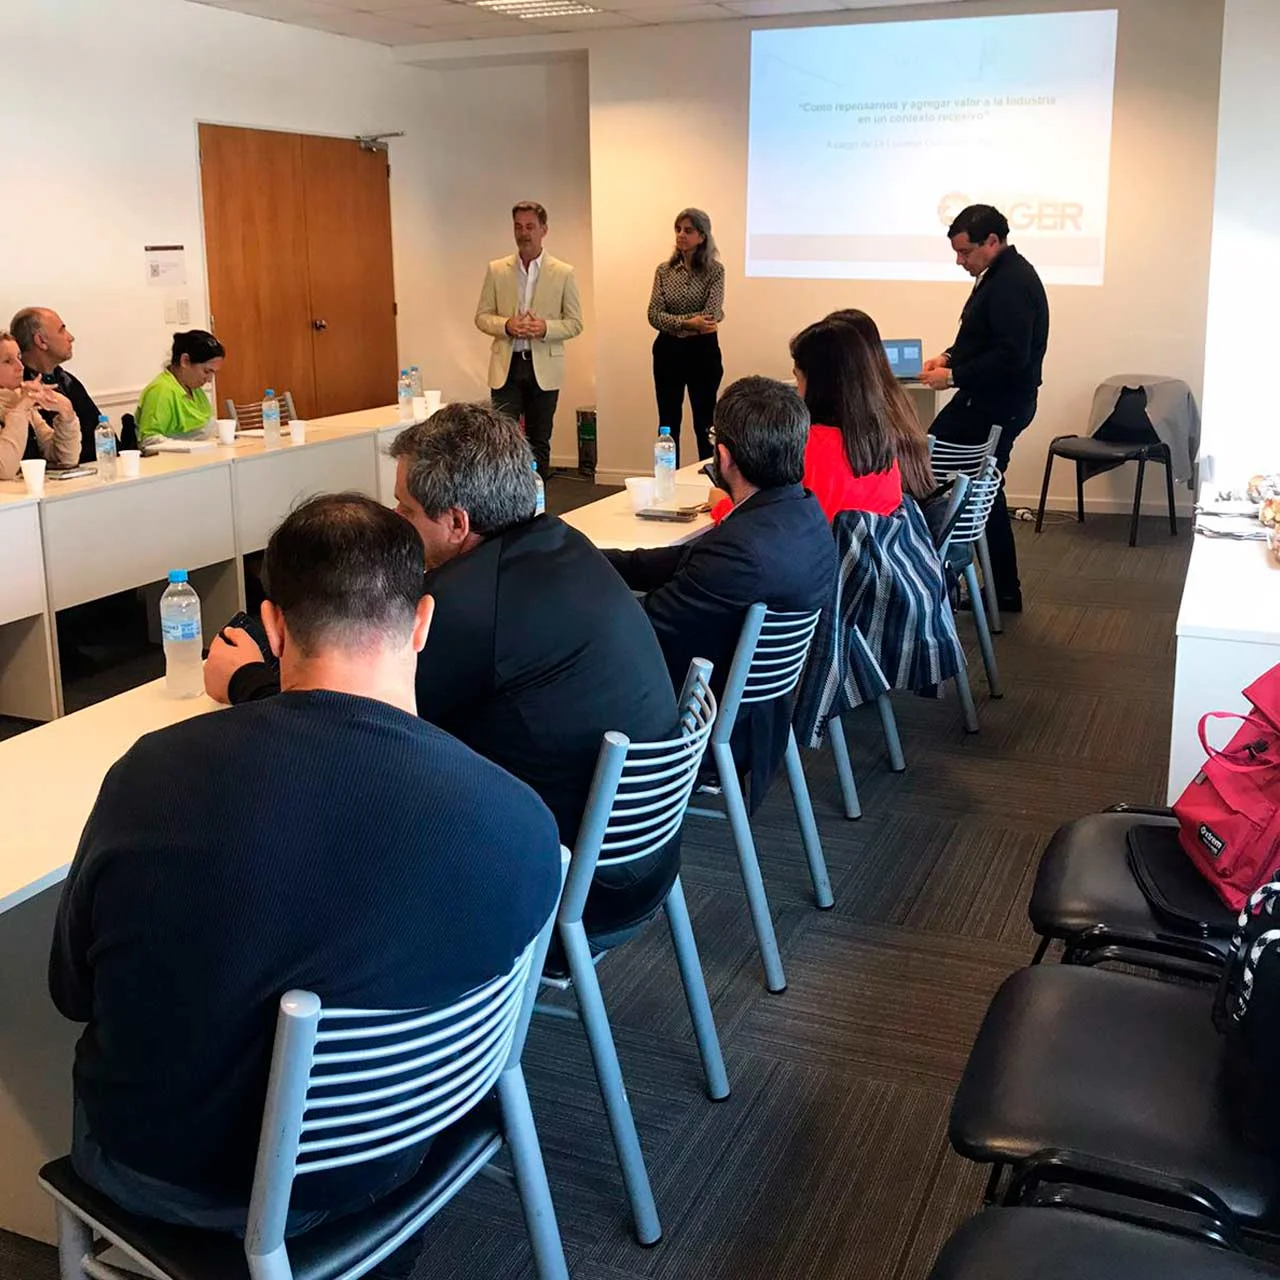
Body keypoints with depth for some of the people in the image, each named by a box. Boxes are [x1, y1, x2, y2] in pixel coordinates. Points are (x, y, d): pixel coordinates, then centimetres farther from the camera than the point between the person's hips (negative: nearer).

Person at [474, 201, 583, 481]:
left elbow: (575, 323, 3)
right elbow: (482, 316, 8)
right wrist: (506, 326, -13)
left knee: (539, 442, 7)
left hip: (544, 366, 0)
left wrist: (545, 328, -16)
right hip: (506, 365, 0)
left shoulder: (563, 273, 2)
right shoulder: (496, 270, 6)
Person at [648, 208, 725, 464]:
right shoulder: (664, 270, 4)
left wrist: (673, 322, -10)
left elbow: (712, 315, -16)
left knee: (705, 423, 4)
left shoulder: (715, 270, -5)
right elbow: (654, 315, -5)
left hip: (702, 352, -3)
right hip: (668, 352, 3)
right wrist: (689, 322, -18)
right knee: (668, 423, 8)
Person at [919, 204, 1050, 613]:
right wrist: (949, 356, 8)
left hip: (994, 407, -11)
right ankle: (1004, 591, 23)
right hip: (995, 403, 11)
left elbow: (1011, 357, -26)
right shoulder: (1000, 275, 14)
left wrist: (954, 376, -21)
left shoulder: (1012, 284, -19)